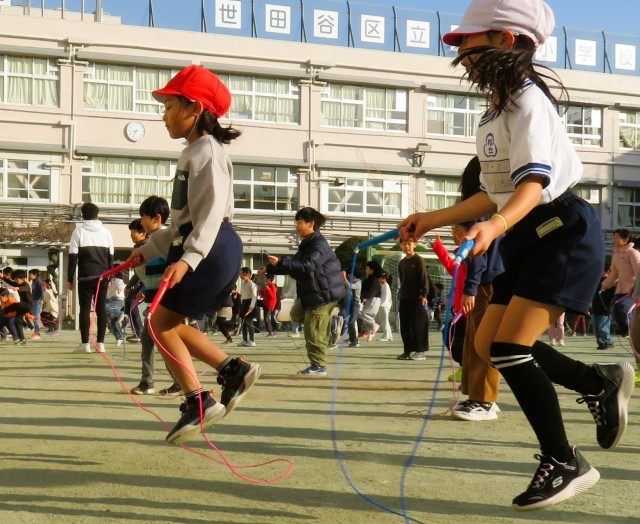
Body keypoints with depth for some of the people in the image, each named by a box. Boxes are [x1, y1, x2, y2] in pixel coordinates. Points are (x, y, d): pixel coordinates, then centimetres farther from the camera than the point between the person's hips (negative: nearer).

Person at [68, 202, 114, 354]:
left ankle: (85, 343, -4)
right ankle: (100, 343, 3)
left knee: (85, 309, -1)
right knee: (101, 308, 5)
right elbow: (110, 257, 12)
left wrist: (70, 279, 2)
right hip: (102, 276, 3)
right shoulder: (106, 232, 9)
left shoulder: (79, 231, -1)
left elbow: (73, 257, -3)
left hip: (85, 277, -3)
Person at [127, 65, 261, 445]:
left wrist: (188, 258, -34)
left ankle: (199, 404, -7)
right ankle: (235, 371, 12)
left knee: (161, 324, -8)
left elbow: (211, 213, -23)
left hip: (211, 250, -10)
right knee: (170, 324, 12)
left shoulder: (207, 152, -12)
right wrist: (148, 250, 22)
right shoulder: (195, 153, 20)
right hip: (198, 251, 10)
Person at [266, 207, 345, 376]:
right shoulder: (307, 244, 14)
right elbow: (295, 264, 21)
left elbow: (308, 265, -33)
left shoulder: (319, 245, -18)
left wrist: (280, 263, -38)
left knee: (313, 330, -9)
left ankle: (318, 366, -4)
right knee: (296, 314, 20)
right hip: (311, 292, 10)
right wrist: (269, 269, 16)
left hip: (324, 292, -10)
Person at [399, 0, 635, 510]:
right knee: (489, 344, 6)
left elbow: (534, 180, -29)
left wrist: (496, 226, -46)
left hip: (564, 233, -10)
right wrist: (432, 219, 18)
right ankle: (602, 381, 18)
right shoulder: (498, 111, 15)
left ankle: (565, 463, -5)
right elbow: (495, 195, 20)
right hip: (531, 240, 10)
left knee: (509, 347, -17)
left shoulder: (528, 101, -14)